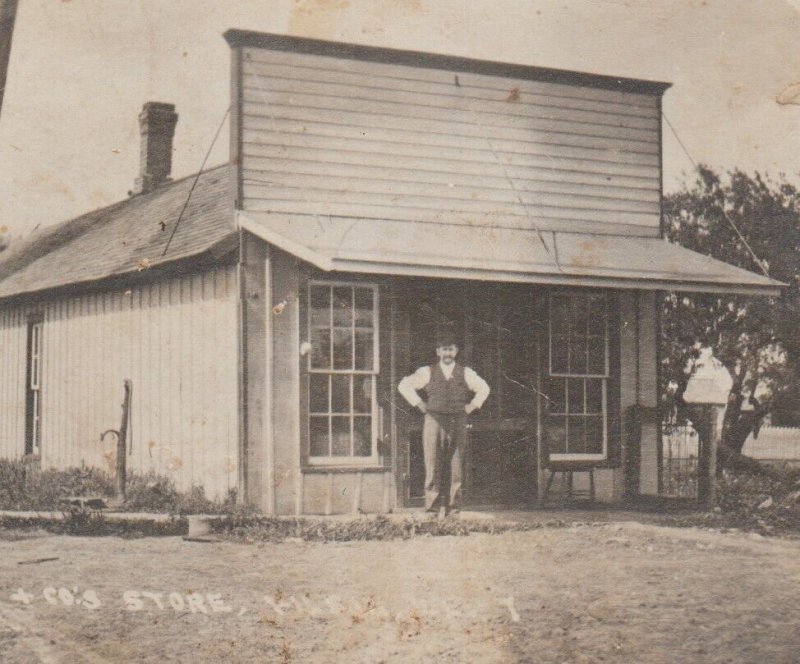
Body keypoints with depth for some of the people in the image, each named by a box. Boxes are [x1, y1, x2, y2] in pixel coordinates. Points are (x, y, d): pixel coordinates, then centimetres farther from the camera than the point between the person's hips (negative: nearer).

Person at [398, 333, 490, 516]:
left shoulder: (465, 373, 11)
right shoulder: (428, 373, 7)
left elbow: (483, 388, 25)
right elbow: (404, 386, 11)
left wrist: (472, 406, 13)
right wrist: (420, 405, 5)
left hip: (457, 423, 1)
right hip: (434, 421, -1)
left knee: (455, 465, -1)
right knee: (434, 463, -6)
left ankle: (451, 504, 2)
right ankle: (435, 503, -5)